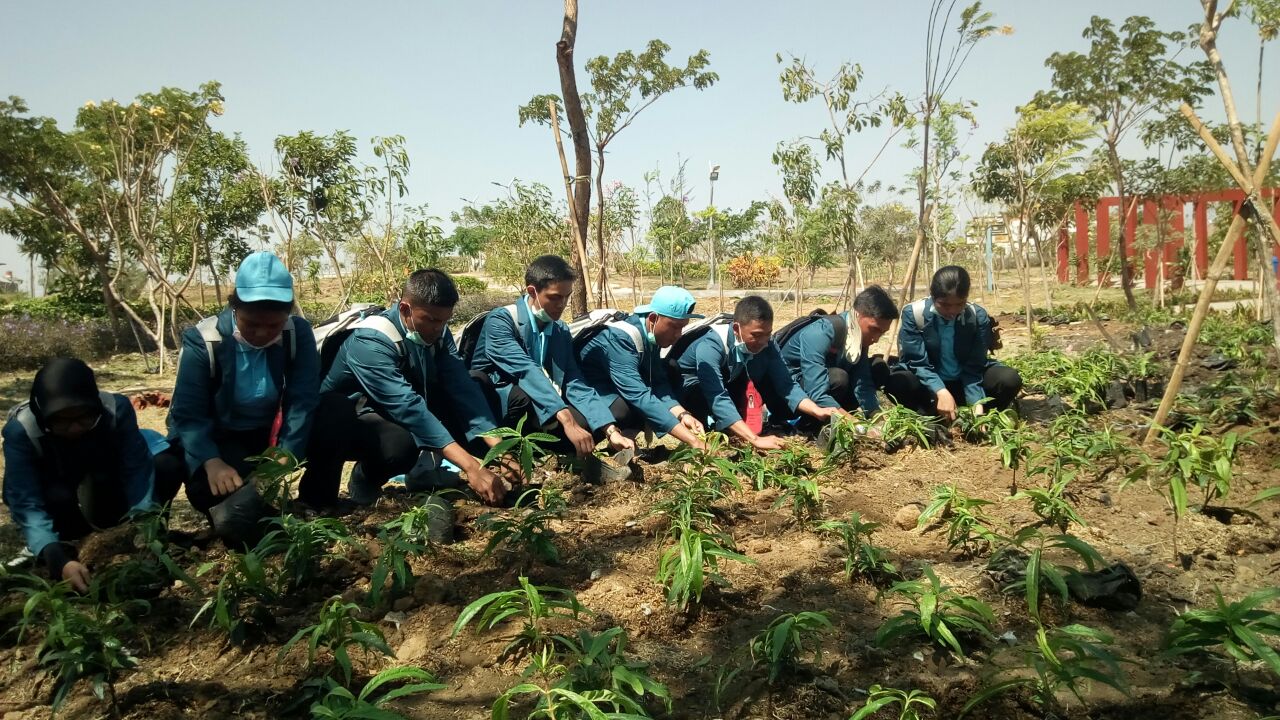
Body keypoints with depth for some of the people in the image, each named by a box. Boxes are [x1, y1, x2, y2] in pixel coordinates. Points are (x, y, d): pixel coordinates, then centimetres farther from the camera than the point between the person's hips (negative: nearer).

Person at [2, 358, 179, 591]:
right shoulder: (20, 430, -32)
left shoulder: (117, 409, -29)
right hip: (54, 499, -1)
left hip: (105, 496, 1)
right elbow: (26, 503, -36)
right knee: (58, 498, -36)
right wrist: (58, 559, -52)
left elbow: (138, 473, -32)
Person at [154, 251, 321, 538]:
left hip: (266, 438, 3)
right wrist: (211, 462, -41)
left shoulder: (298, 334, -19)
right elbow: (188, 414, -23)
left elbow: (302, 403, -22)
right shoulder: (203, 340, -22)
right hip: (212, 438, -3)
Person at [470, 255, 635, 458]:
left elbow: (575, 385, -6)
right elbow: (527, 371, -32)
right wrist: (566, 420, -44)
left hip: (536, 411, 5)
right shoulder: (500, 320, -17)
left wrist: (612, 432, -21)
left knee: (588, 425, -19)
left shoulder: (562, 332, 3)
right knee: (524, 394, -36)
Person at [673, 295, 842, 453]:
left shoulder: (767, 343, -19)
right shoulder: (711, 346, -37)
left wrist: (817, 411, -37)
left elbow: (785, 384, -19)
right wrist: (755, 440, -54)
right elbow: (718, 399, -46)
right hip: (691, 388, -6)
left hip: (727, 385, 6)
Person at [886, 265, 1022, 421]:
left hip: (964, 384, 2)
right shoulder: (913, 313, -20)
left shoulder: (978, 317, -14)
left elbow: (974, 367, -15)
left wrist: (978, 406, -30)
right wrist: (941, 393, -38)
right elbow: (918, 363, -22)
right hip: (929, 386, -2)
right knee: (897, 382, -34)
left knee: (1009, 379, -24)